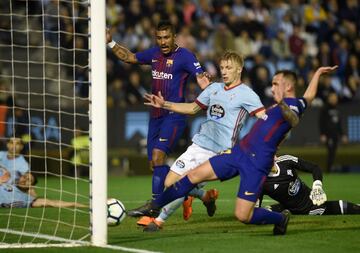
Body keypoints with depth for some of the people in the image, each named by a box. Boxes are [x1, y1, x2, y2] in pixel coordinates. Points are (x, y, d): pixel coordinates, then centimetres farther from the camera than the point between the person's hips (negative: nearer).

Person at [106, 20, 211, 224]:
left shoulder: (184, 56, -9)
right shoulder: (154, 54, 11)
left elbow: (201, 77, -20)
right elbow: (129, 57, 27)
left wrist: (205, 82, -43)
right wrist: (111, 43, 20)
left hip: (174, 116, -8)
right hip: (156, 116, 8)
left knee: (158, 157, -21)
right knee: (155, 164, 8)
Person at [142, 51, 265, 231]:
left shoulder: (246, 94, -6)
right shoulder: (214, 88, 14)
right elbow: (193, 108, 26)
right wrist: (164, 105, 19)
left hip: (218, 153, -7)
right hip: (198, 146, 7)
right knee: (170, 182, 4)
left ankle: (160, 220, 3)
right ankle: (206, 196, 27)